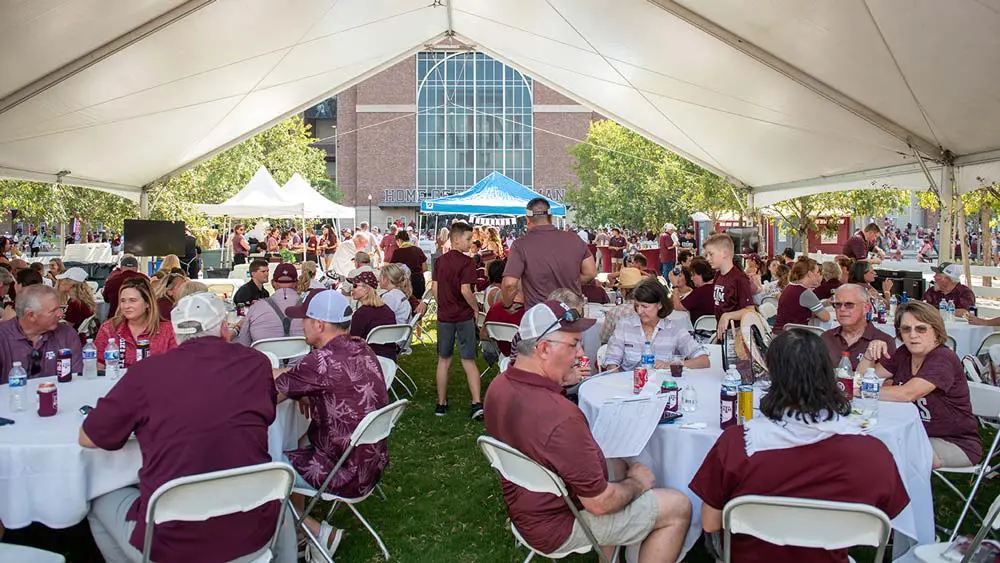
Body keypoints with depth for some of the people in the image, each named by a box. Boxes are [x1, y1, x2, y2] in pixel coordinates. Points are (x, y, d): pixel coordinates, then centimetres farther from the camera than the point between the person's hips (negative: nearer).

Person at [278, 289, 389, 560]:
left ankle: (320, 532, 12)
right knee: (296, 450, 26)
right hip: (373, 462, 8)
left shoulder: (321, 360, -24)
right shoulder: (362, 350, 1)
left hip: (346, 474, -8)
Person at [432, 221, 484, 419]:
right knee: (468, 361, 2)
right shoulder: (466, 262, -13)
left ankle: (441, 403, 18)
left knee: (444, 360, 13)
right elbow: (465, 290, -20)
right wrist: (476, 308, -6)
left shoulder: (440, 261, 4)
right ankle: (477, 403, -6)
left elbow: (434, 288, 5)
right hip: (464, 316, -4)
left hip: (444, 316, 4)